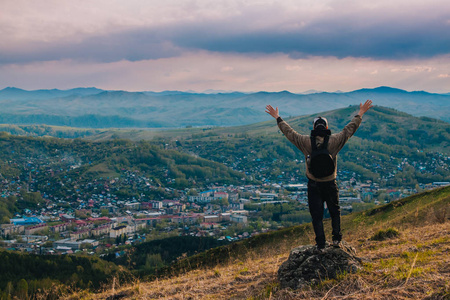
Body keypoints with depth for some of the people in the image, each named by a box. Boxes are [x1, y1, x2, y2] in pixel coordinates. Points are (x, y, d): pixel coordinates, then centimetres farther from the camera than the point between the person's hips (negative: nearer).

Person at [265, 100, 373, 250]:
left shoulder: (306, 142, -10)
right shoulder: (334, 141, -10)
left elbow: (289, 132, 1)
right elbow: (350, 128, 1)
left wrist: (277, 117, 12)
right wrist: (360, 114, 13)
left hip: (313, 185, 0)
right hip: (330, 184, 0)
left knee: (317, 215, 8)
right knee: (335, 212, 19)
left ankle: (320, 243, 10)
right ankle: (336, 239, 21)